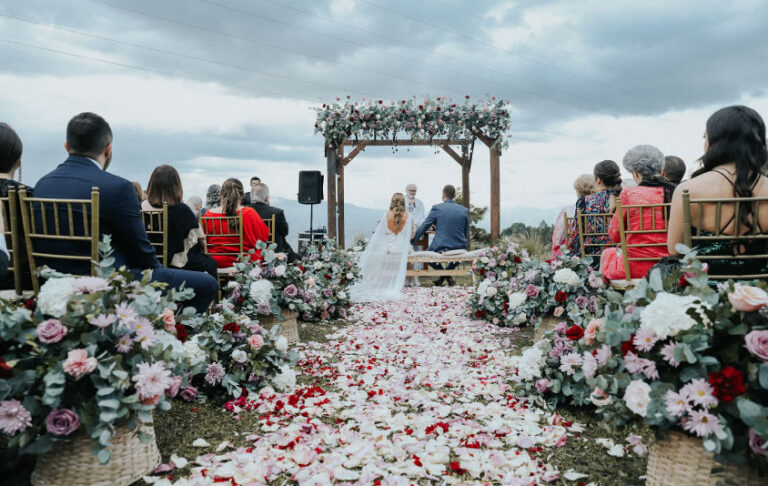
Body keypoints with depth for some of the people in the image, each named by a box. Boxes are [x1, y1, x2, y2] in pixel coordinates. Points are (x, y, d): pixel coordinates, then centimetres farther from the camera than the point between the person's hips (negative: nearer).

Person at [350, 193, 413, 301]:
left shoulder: (387, 215, -7)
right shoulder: (407, 216, -5)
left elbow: (380, 232, -2)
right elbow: (411, 235, 3)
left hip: (387, 248, -1)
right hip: (401, 249, 1)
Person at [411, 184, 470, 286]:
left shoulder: (436, 208, -7)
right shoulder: (464, 210, 1)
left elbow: (422, 228, -2)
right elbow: (466, 234, 10)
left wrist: (411, 242, 11)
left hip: (440, 249, -2)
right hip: (460, 250, 2)